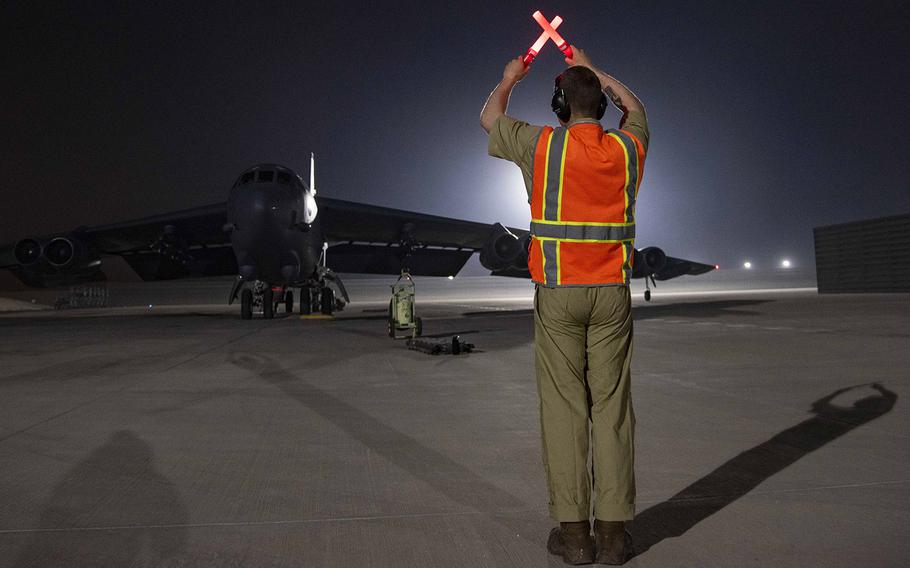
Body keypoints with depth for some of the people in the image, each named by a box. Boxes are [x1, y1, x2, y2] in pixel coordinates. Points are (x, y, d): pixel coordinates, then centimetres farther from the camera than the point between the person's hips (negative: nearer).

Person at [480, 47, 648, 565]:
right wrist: (592, 70, 42)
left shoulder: (542, 145, -1)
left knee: (564, 408, 1)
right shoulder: (627, 149, 7)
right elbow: (634, 106, 32)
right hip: (613, 294, 2)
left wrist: (510, 79, 37)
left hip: (557, 294, -2)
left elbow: (490, 118, 18)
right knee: (612, 408, 4)